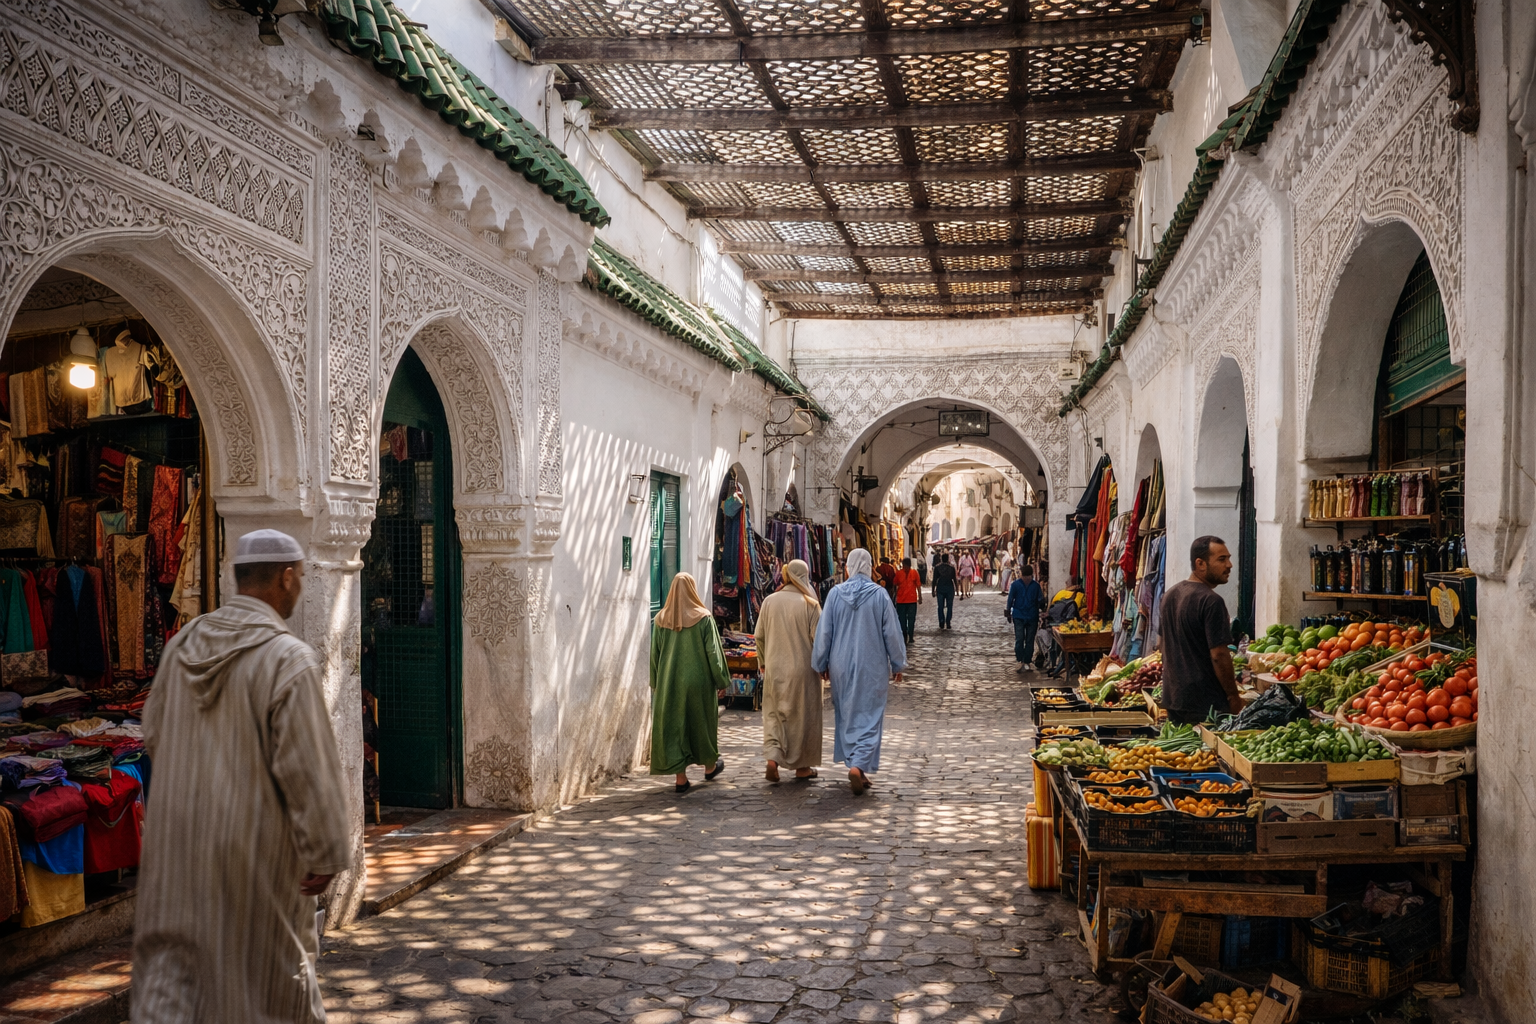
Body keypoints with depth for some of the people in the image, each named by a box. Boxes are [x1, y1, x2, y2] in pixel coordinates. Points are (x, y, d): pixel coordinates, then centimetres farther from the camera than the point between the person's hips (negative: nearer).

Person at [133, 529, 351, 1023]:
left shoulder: (183, 643, 0)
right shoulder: (288, 658, -21)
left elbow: (155, 736, 12)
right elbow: (309, 767, -19)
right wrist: (327, 854, -9)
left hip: (175, 836, 5)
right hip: (254, 845, -5)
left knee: (168, 966, 13)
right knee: (273, 964, 16)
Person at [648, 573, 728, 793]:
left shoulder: (661, 619, -1)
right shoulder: (704, 618, -10)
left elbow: (654, 654, 4)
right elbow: (714, 652, -8)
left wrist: (655, 683, 13)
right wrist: (722, 681, 0)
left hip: (669, 682, 2)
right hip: (699, 680, -2)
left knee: (673, 725, 5)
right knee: (702, 722, 16)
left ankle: (681, 777, 3)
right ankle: (710, 765, 33)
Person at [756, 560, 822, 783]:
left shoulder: (769, 601, -2)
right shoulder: (810, 604, -11)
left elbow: (760, 636, 4)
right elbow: (817, 638, -10)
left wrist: (762, 661, 17)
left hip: (775, 668, 2)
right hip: (803, 668, -2)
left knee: (774, 714, 13)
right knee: (803, 715, 11)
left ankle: (772, 758, -4)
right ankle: (802, 766, 20)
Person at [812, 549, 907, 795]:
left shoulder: (836, 593, -5)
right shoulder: (879, 594, -8)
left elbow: (824, 631, 0)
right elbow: (891, 632, -3)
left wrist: (822, 663, 11)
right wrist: (897, 664, 8)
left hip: (842, 665, 2)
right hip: (872, 665, -2)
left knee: (847, 715, 15)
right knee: (869, 715, 1)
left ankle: (856, 766, 21)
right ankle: (859, 765, -16)